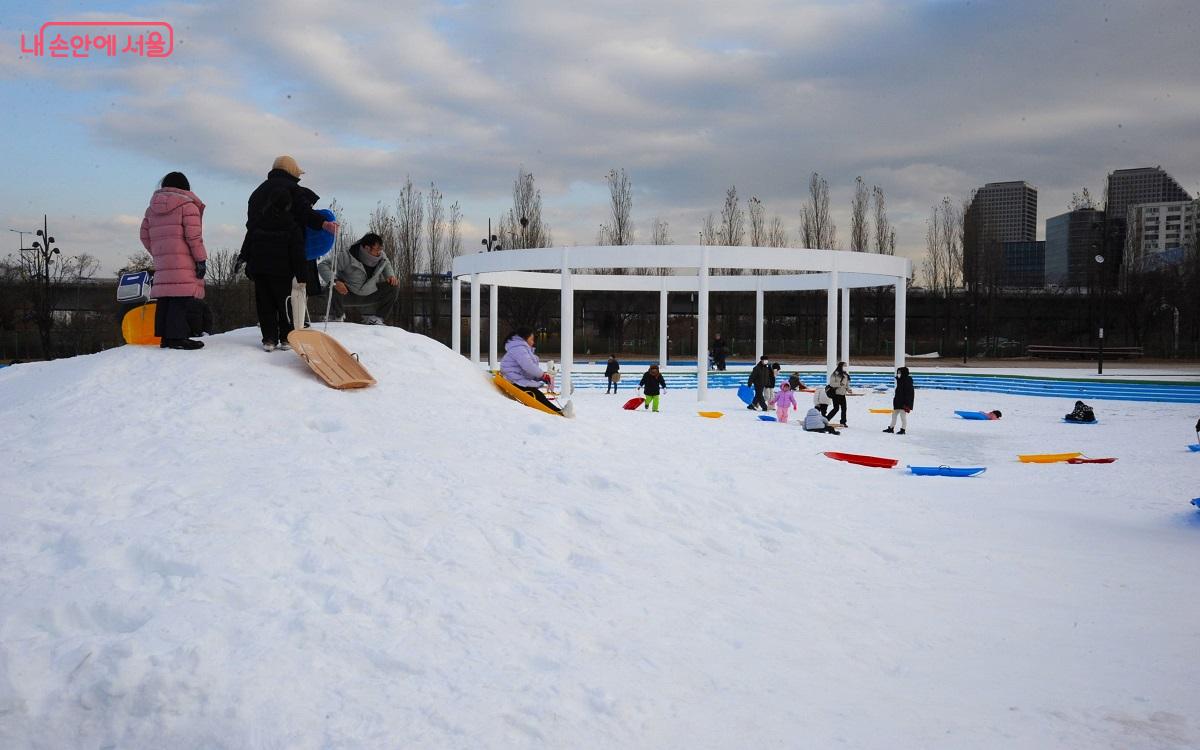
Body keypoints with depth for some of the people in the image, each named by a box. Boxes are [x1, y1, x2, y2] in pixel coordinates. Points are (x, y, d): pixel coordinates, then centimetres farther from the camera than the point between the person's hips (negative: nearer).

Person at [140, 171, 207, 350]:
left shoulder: (152, 208, 18)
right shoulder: (187, 205, -3)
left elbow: (145, 235, 16)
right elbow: (194, 236, -10)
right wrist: (201, 259, -7)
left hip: (161, 261, 7)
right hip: (183, 260, -7)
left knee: (164, 299, 9)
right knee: (180, 299, -9)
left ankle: (165, 336, 12)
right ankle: (177, 337, -13)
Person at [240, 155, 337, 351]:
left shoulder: (258, 192, 23)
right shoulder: (292, 188, 1)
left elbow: (252, 222, 22)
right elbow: (304, 212, -15)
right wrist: (323, 223, -25)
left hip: (257, 252, 5)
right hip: (282, 253, -5)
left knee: (264, 297, 5)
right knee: (285, 295, 2)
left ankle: (269, 338, 3)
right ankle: (287, 337, 3)